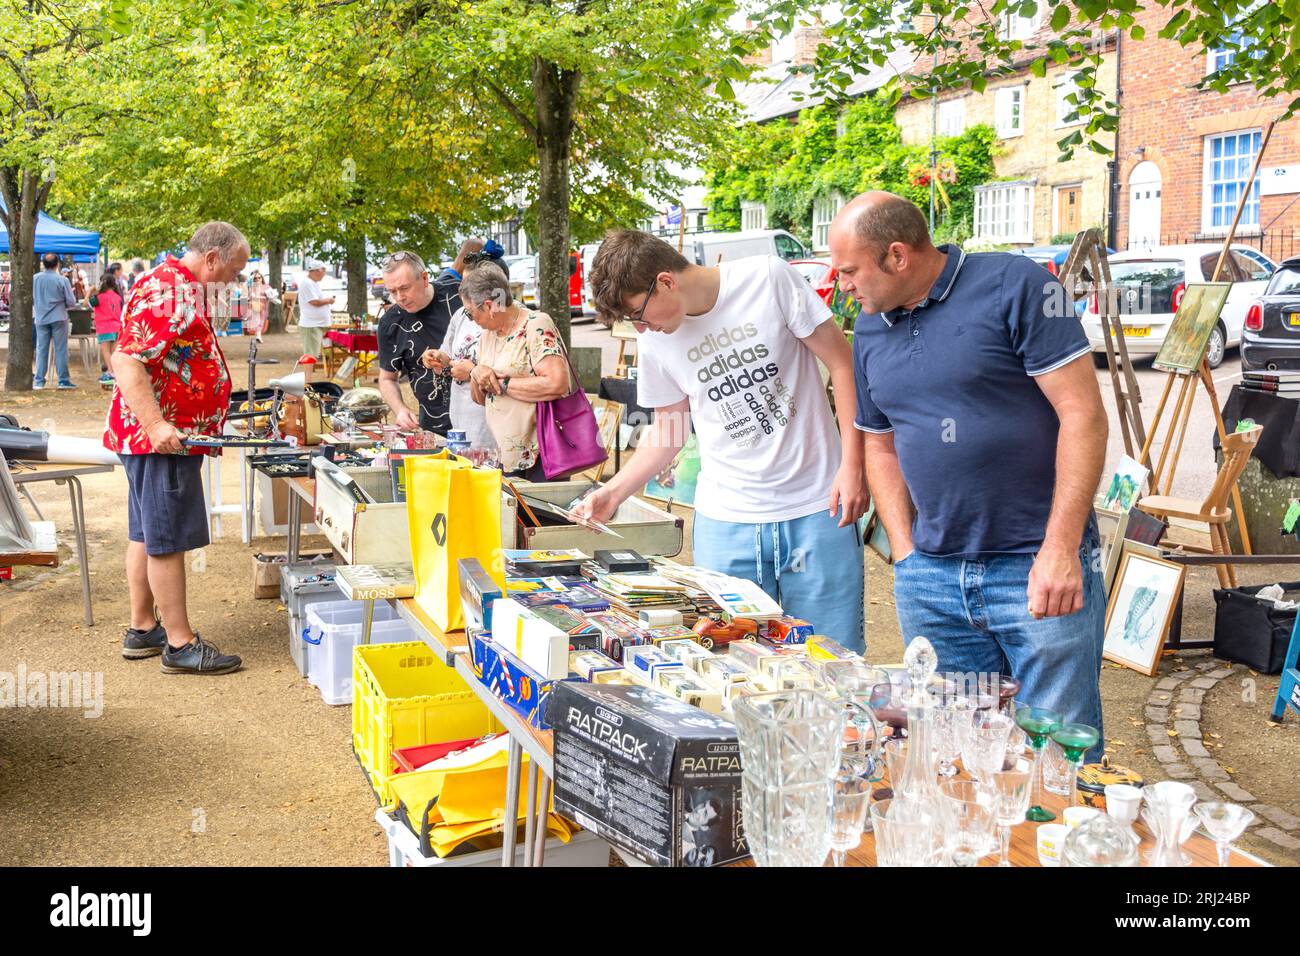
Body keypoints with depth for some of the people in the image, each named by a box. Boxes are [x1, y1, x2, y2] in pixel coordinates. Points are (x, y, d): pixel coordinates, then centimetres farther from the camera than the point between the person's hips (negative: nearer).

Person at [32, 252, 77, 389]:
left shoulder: (35, 279, -4)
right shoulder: (62, 280, -12)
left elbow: (30, 299, 7)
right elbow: (71, 302, -7)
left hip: (41, 319, 3)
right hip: (58, 318, -3)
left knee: (41, 350, 8)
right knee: (61, 350, 3)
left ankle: (39, 381, 9)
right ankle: (63, 380, 4)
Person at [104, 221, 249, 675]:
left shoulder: (184, 288, 17)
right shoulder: (165, 291, -18)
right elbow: (126, 360, -26)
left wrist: (206, 427, 26)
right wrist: (156, 424, -32)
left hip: (168, 434, 11)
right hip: (162, 437, -11)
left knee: (146, 534, 15)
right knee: (167, 540, -5)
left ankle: (143, 630, 24)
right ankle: (180, 645, 1)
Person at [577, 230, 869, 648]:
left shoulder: (769, 279, -8)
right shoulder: (654, 343, 4)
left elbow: (842, 363, -4)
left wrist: (852, 465, -9)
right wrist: (613, 492, 7)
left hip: (817, 507, -2)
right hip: (724, 522, 3)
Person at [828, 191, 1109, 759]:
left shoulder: (1014, 286, -8)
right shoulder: (870, 330, 12)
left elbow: (1082, 412, -11)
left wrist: (1060, 550, -16)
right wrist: (905, 553, 7)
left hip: (1039, 571, -5)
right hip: (930, 579, 6)